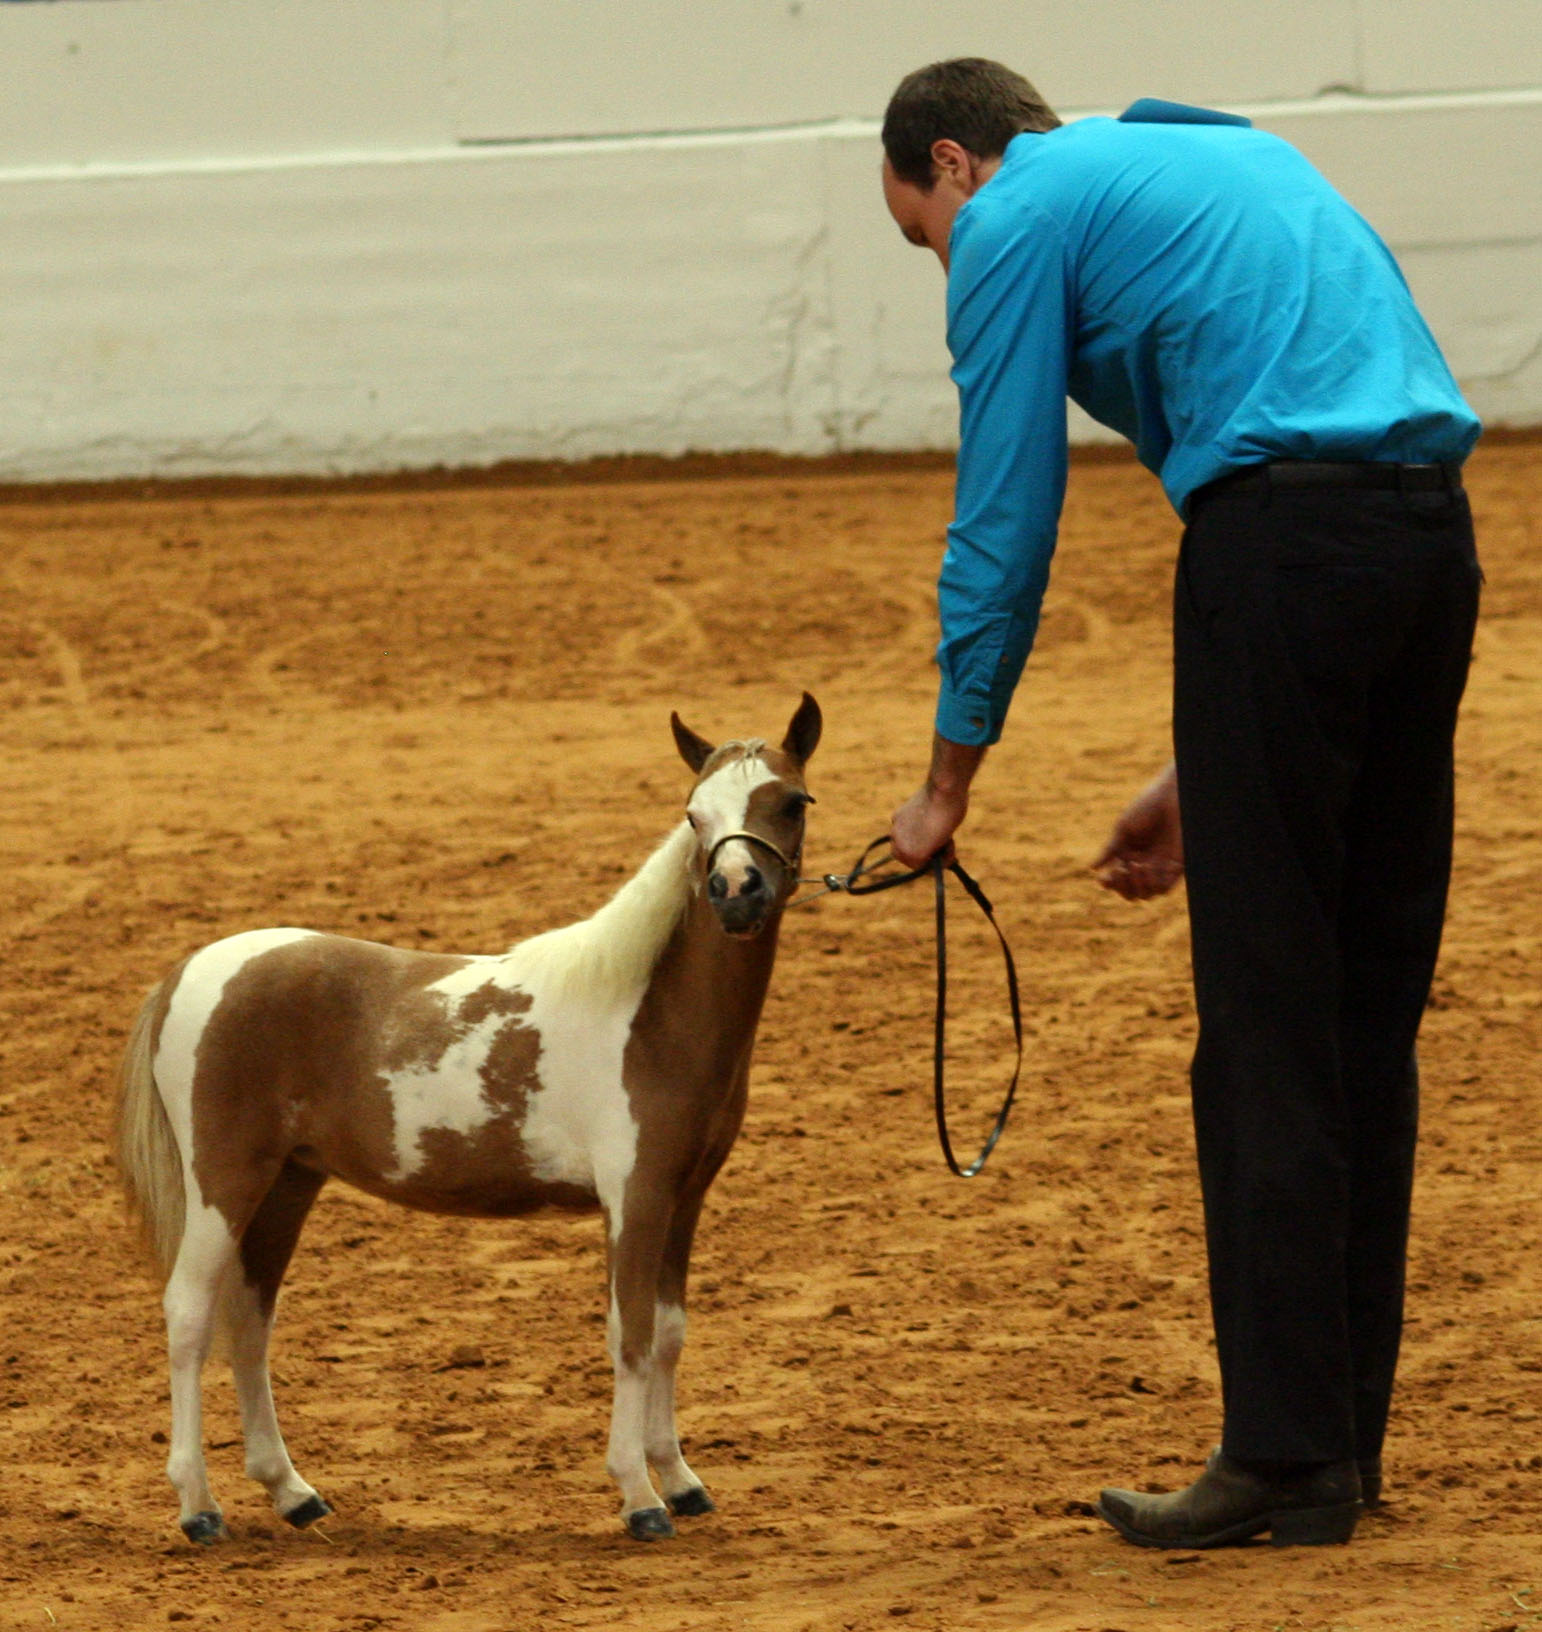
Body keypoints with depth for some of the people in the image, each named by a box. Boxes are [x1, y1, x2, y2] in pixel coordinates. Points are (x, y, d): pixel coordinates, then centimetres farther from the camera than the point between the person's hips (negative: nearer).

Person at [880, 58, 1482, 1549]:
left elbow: (1005, 521, 3)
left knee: (1269, 1032, -4)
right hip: (1433, 532, 8)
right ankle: (1344, 1429, 16)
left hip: (1286, 553, -8)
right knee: (1370, 1012, 12)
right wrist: (1198, 775, 30)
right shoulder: (1228, 157, 30)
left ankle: (1288, 1457, -4)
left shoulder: (1020, 214, 5)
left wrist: (948, 781, 14)